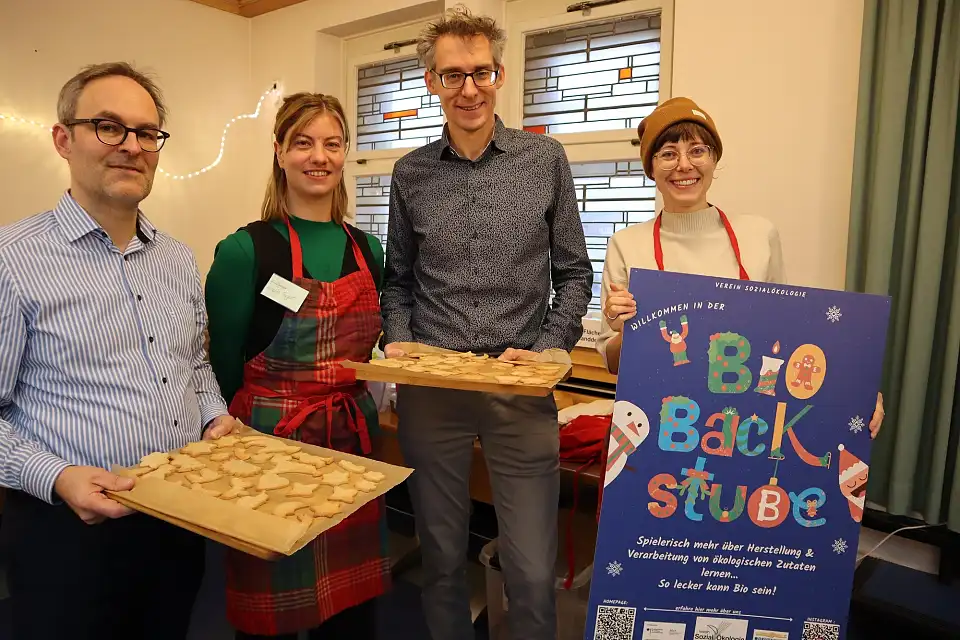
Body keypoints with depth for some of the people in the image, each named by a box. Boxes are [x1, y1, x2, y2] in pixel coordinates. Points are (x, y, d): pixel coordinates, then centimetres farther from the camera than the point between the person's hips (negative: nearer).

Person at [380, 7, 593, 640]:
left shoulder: (545, 159, 2)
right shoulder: (411, 173, 6)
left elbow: (573, 273, 4)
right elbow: (398, 279, 13)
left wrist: (547, 350, -8)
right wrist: (397, 340, -4)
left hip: (521, 391, -1)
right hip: (429, 388, 2)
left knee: (533, 573, 3)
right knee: (442, 557, 16)